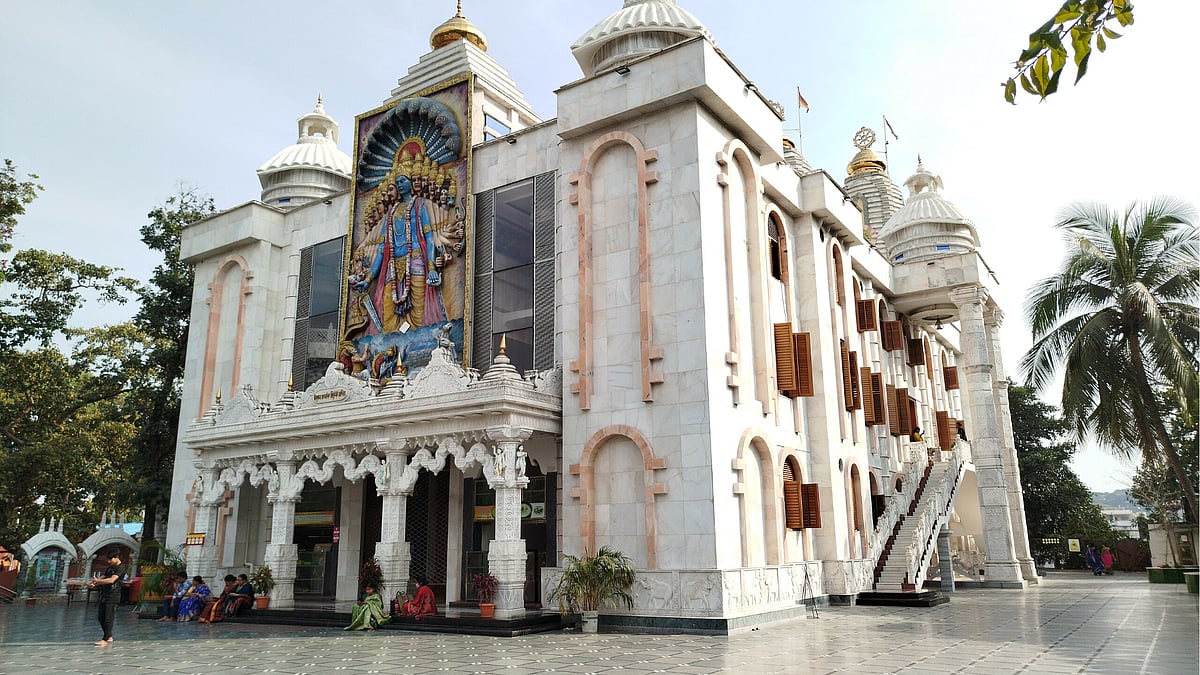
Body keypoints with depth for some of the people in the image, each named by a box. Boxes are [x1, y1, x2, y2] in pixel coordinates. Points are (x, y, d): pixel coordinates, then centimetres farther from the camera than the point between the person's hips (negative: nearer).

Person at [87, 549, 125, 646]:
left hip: (113, 596, -9)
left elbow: (111, 580, -22)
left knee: (108, 618, -6)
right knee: (100, 617, 12)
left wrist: (97, 581, -15)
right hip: (104, 594, 9)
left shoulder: (120, 568, -11)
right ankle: (109, 637, 23)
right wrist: (93, 583, -8)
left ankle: (105, 639, -2)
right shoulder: (110, 567, 17)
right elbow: (102, 578, 12)